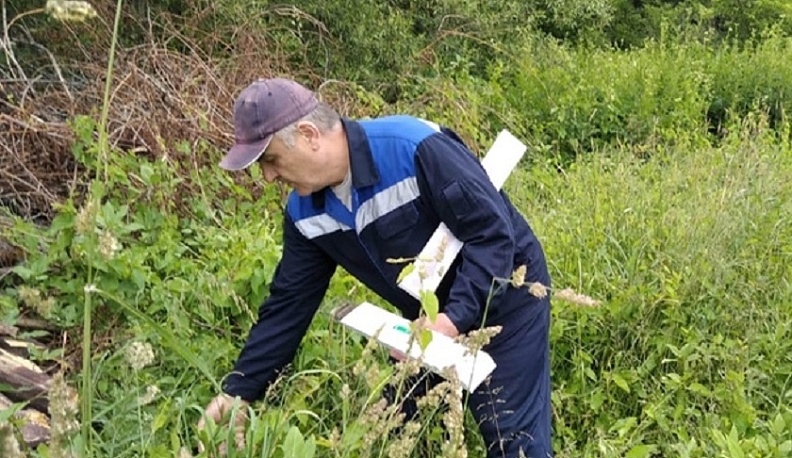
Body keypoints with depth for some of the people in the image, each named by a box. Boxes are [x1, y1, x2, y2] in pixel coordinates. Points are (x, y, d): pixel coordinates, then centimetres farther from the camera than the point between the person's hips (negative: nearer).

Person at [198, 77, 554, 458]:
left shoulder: (414, 148, -30)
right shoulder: (306, 211, -7)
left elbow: (494, 233, -27)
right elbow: (289, 303, -2)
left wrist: (455, 318, -35)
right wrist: (239, 391, -5)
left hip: (504, 299, -6)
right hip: (434, 318, 7)